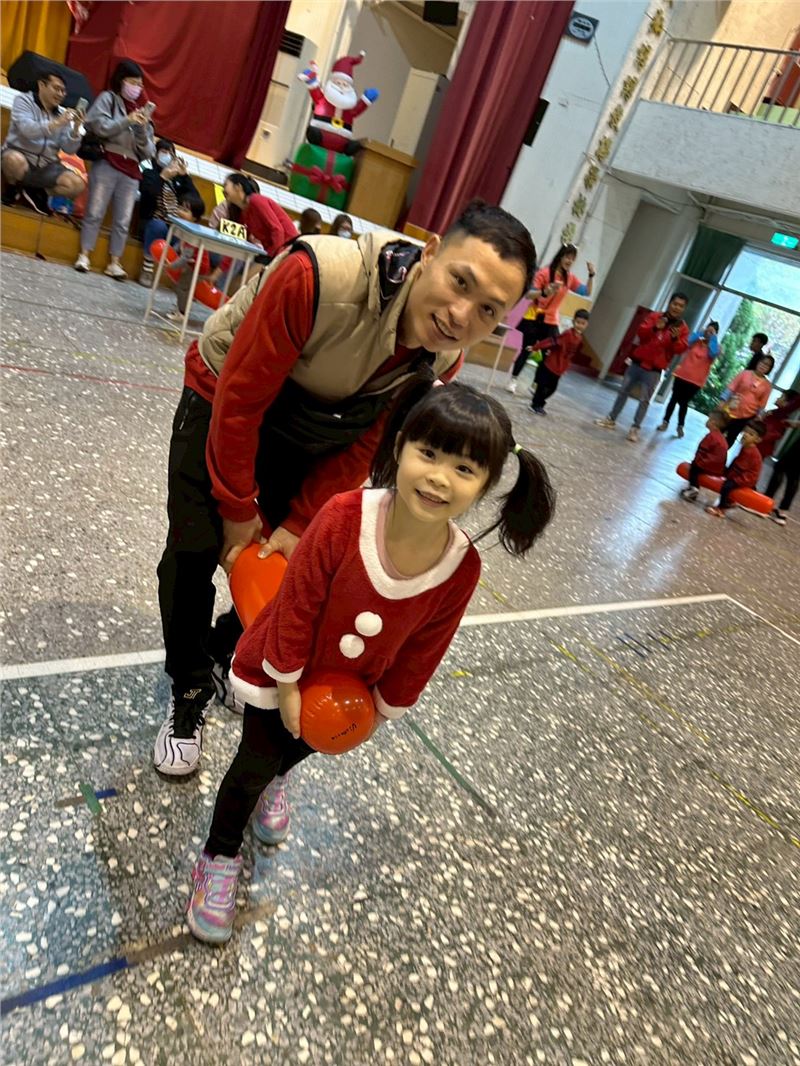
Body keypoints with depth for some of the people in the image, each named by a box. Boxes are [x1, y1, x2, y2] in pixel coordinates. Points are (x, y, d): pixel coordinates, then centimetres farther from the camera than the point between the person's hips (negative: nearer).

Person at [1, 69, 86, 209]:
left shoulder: (63, 114, 10)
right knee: (15, 159, -40)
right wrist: (56, 123, -30)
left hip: (46, 166, 4)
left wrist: (75, 129, -16)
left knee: (77, 185, -19)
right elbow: (27, 129, -20)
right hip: (19, 155, -4)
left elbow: (69, 150, 2)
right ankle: (12, 188, -3)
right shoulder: (23, 99, -1)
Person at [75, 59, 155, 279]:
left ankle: (114, 263, 0)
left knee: (123, 220, -3)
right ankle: (84, 256, -1)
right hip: (107, 165, -3)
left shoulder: (143, 110, 17)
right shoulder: (108, 98, 8)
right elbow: (99, 126, -8)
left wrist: (143, 129, -6)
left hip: (131, 172, 3)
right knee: (95, 212, -5)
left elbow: (147, 152, 10)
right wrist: (127, 121, -11)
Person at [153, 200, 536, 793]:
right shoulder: (318, 277, -40)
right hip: (223, 405, -4)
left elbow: (363, 447, -11)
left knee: (290, 560, 6)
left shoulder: (444, 358, -20)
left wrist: (299, 524, -16)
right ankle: (190, 690, 19)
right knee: (195, 550, -7)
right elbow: (240, 400, -31)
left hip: (309, 433, 4)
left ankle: (228, 654, 37)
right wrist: (239, 513, -21)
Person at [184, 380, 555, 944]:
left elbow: (423, 651, -11)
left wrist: (385, 707, -1)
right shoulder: (345, 517, -36)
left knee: (302, 748, 28)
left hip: (350, 686, 3)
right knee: (255, 765, 10)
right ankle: (220, 858, 39)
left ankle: (271, 781, 64)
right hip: (283, 672, -3)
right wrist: (288, 686, -16)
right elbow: (296, 606, -24)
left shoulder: (463, 567, -26)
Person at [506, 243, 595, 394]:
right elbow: (529, 294, -17)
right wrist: (544, 292, -37)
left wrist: (591, 275, -4)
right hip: (534, 318, -5)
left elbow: (587, 292, 12)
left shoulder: (570, 278, 5)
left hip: (551, 322, 5)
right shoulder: (544, 272, -11)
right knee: (526, 350, 1)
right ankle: (512, 380, 16)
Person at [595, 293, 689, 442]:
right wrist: (654, 328, -26)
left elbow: (681, 349, -11)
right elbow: (641, 332, -7)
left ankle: (635, 428, 4)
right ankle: (611, 420, 21)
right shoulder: (655, 316, 3)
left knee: (644, 400, -3)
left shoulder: (683, 328, -1)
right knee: (624, 392, 10)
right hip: (637, 362, 2)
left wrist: (675, 339, -30)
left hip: (654, 370, -2)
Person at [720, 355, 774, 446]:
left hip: (746, 417, 1)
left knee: (730, 439, 10)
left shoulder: (767, 385, 0)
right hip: (730, 411, -1)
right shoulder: (745, 373, -5)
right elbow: (731, 388, -6)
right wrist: (722, 404, -11)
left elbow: (762, 405, 3)